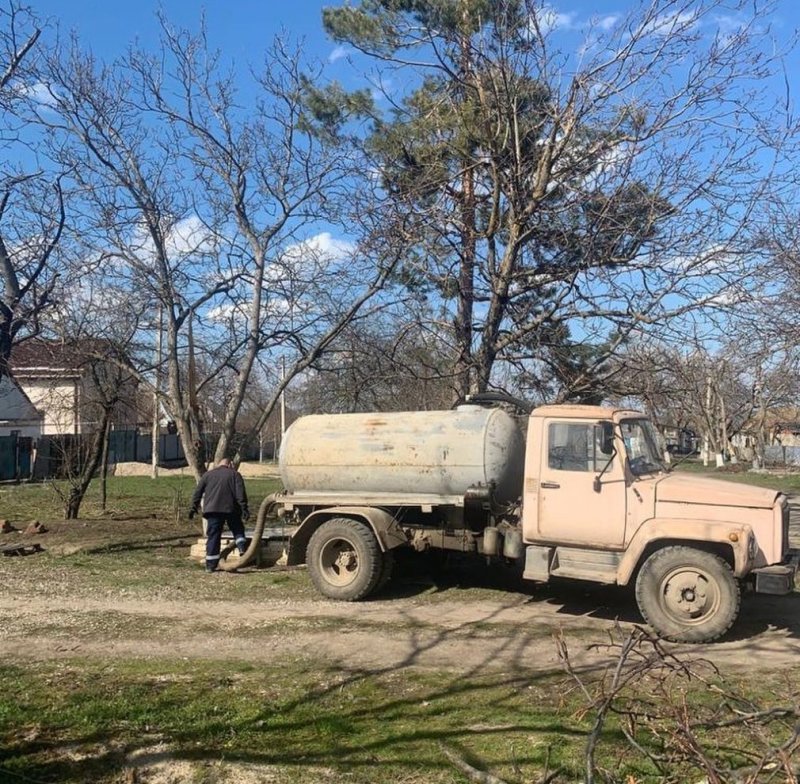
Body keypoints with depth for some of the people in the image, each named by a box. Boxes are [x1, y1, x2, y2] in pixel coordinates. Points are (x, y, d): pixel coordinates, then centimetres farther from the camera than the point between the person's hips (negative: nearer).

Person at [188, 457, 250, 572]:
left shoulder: (208, 474, 16)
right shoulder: (235, 474, 10)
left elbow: (198, 492, 12)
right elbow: (240, 492, -2)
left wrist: (194, 507, 14)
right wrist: (244, 507, -6)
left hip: (212, 509, 1)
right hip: (231, 509, -1)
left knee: (213, 537, 3)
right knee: (238, 530, 17)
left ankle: (210, 565, 2)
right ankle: (242, 547, -9)